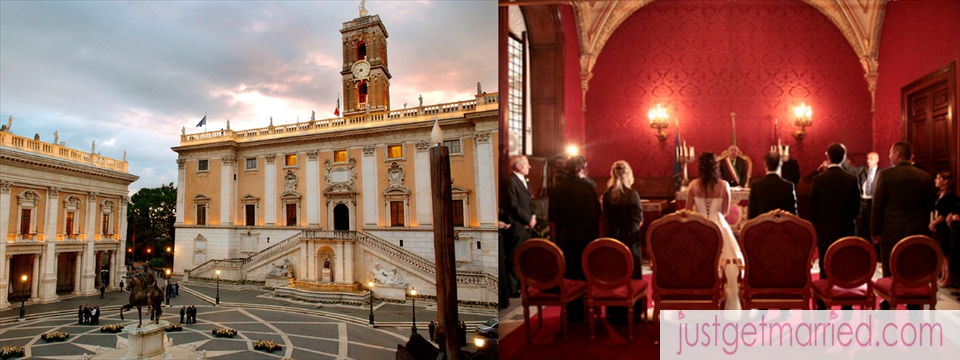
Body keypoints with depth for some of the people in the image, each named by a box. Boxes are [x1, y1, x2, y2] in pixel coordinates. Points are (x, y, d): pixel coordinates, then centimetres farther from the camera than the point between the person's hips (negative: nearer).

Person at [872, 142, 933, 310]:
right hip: (917, 231, 3)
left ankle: (888, 306, 12)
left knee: (890, 271, 5)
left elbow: (877, 204, -9)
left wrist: (875, 230, -3)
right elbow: (928, 206, 8)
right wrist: (924, 229, 16)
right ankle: (914, 305, 18)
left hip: (892, 230, -3)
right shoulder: (925, 176, 3)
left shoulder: (886, 174, -9)